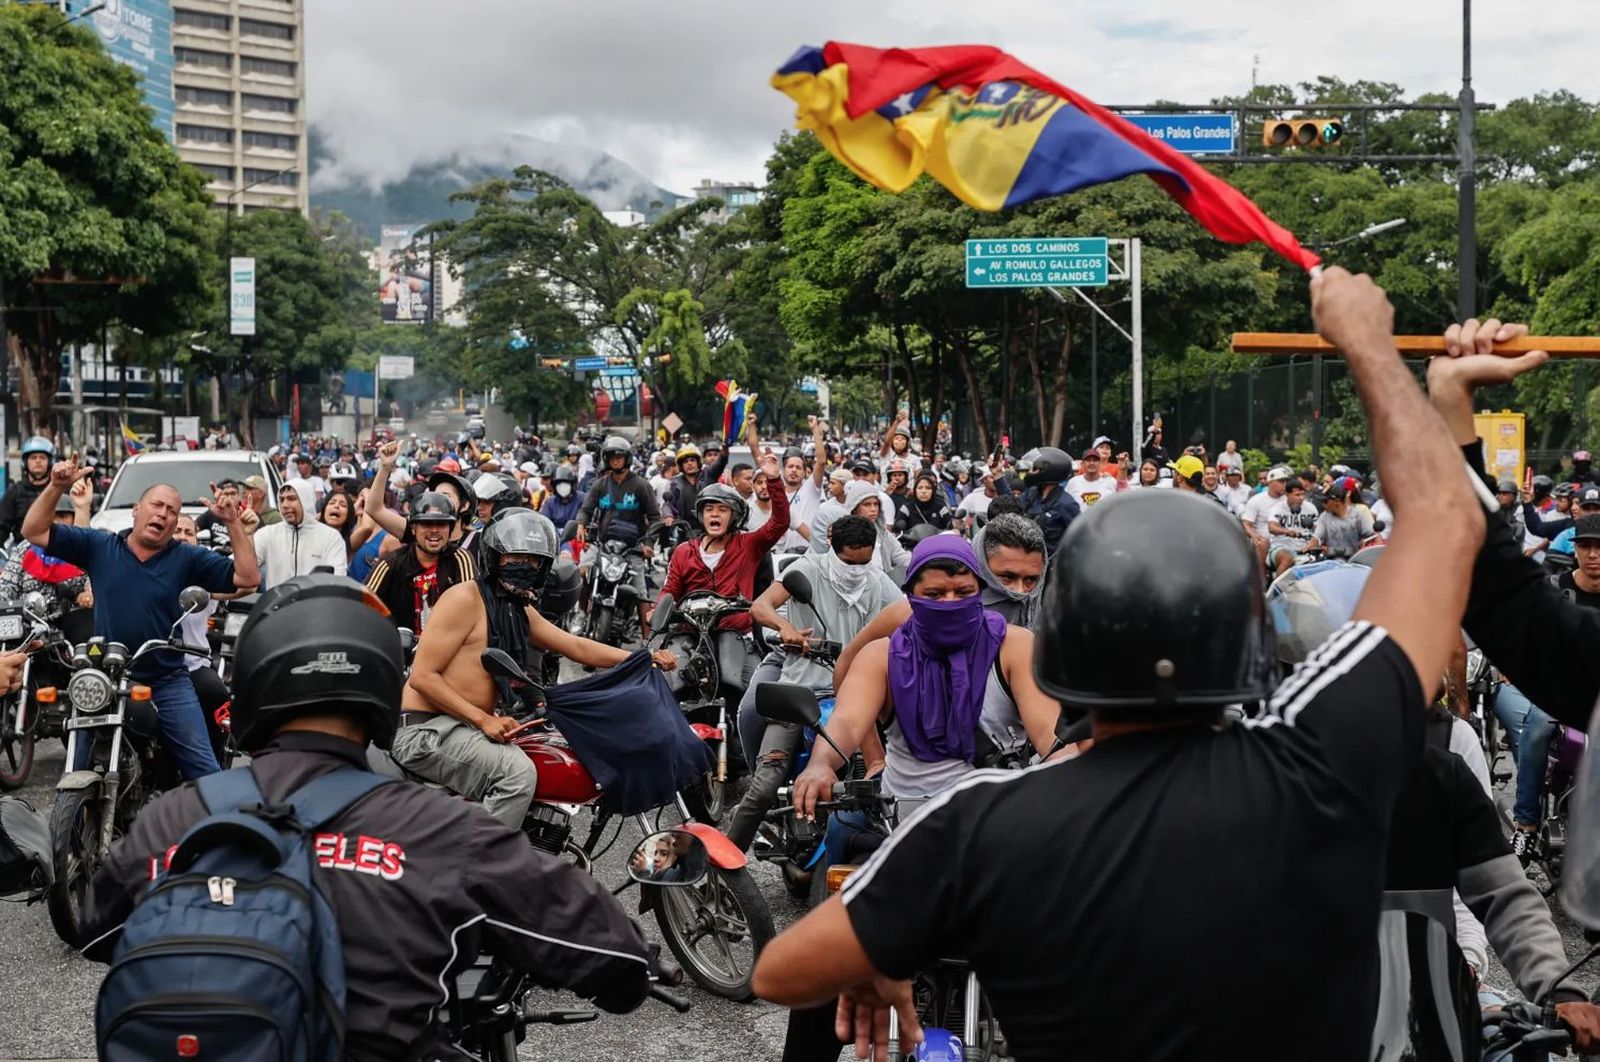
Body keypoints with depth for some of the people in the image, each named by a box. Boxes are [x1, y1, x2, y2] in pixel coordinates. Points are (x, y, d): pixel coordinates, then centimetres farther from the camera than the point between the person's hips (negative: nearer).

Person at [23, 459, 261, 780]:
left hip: (168, 683, -1)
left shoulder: (188, 558, 0)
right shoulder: (98, 546, 2)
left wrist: (233, 523, -16)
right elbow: (34, 532, 0)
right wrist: (56, 487, -13)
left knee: (204, 770, -3)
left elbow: (248, 578, -8)